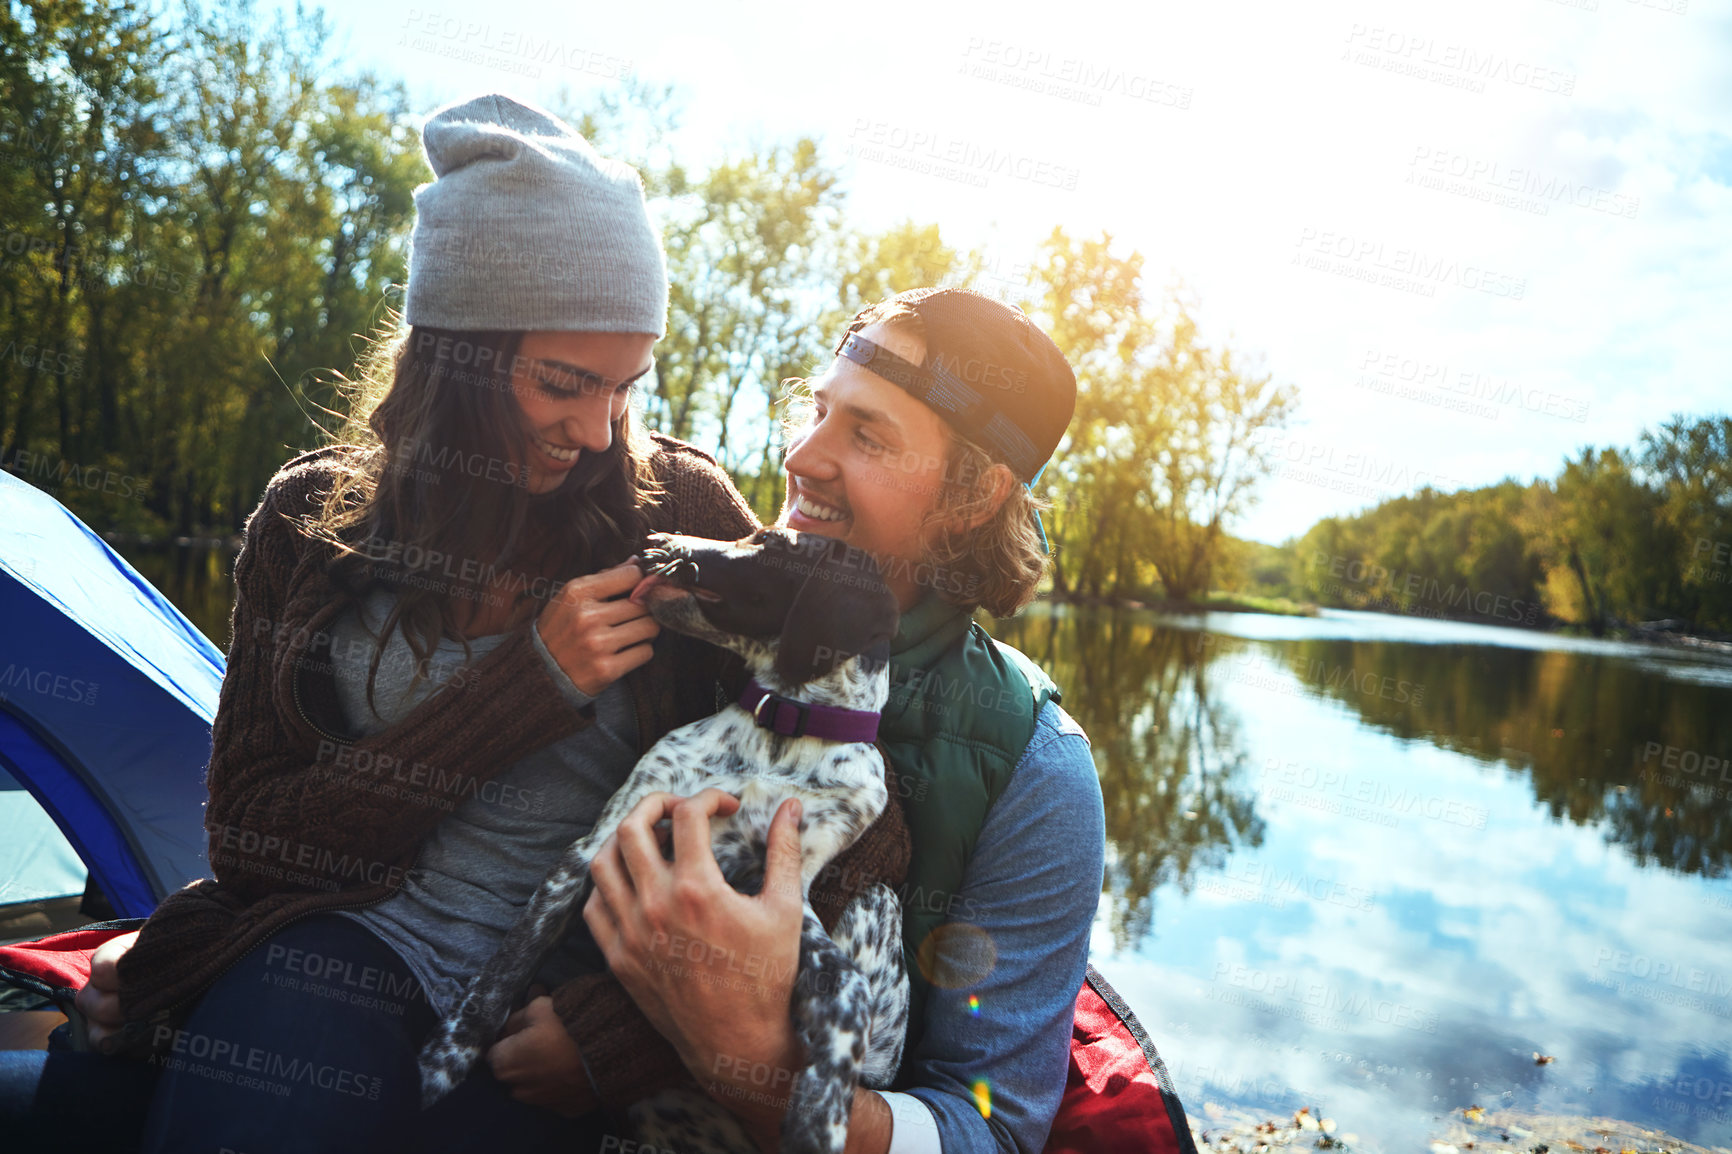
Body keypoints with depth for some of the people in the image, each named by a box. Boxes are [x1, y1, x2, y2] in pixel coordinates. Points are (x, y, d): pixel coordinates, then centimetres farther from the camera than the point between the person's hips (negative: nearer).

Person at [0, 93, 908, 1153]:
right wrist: (525, 682, -14)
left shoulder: (679, 513, -3)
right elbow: (253, 839, -2)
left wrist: (637, 1024, -15)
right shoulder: (317, 518, 3)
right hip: (333, 951, 3)